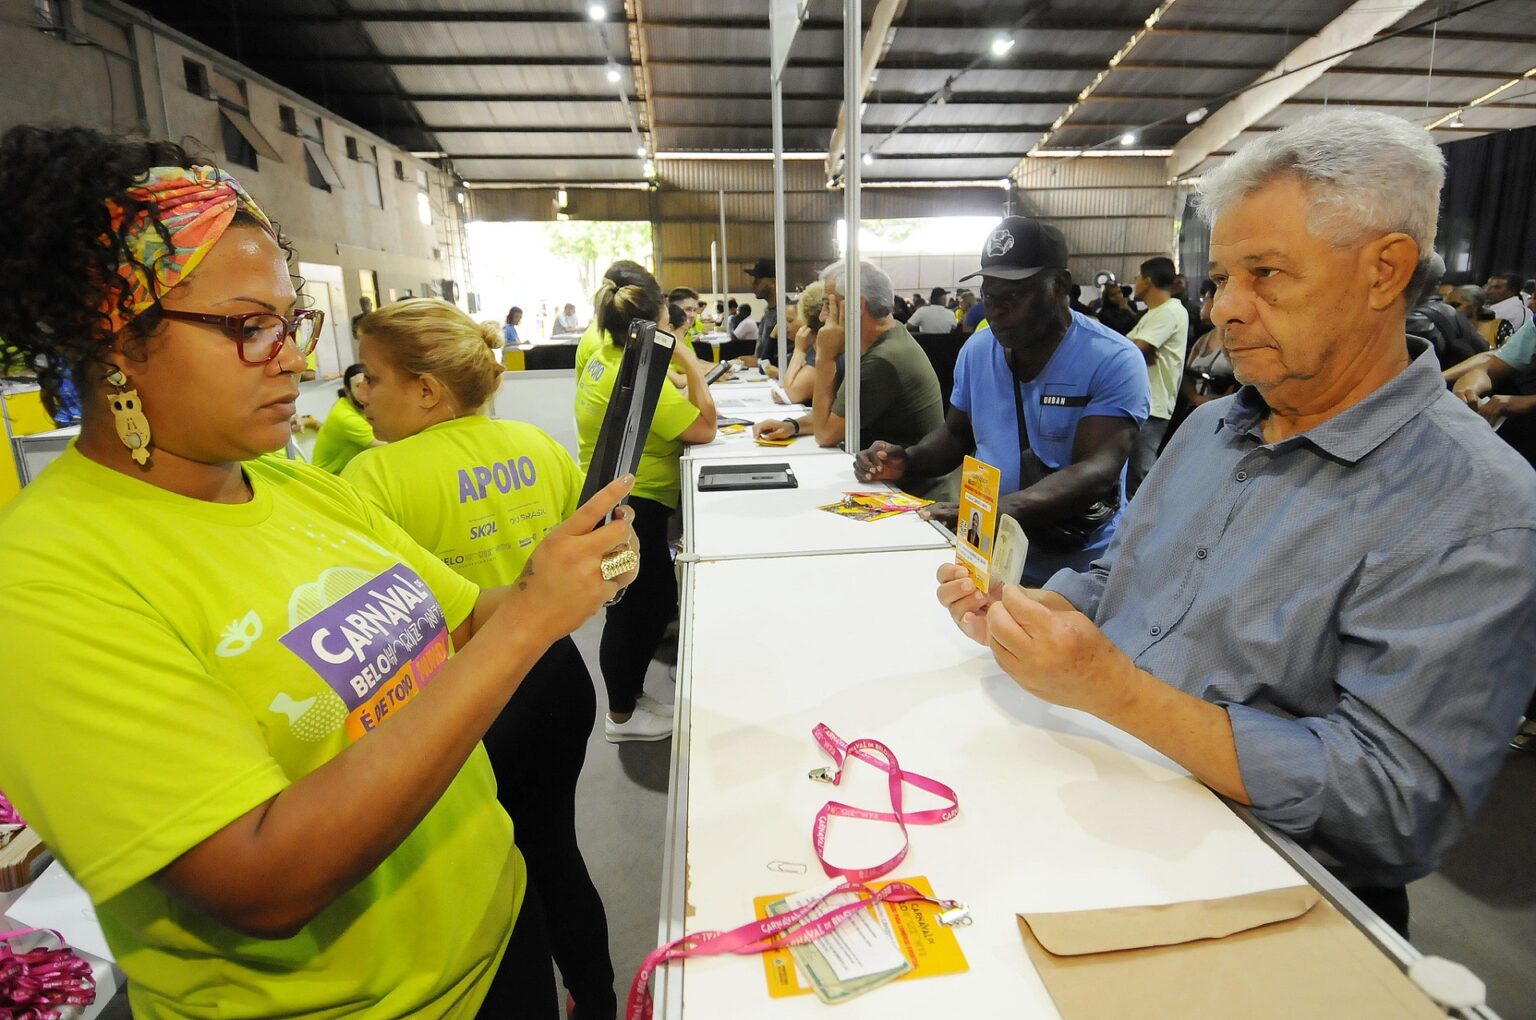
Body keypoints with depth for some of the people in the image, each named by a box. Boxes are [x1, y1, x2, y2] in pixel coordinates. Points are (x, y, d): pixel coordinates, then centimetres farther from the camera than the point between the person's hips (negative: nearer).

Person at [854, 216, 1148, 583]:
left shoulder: (1113, 361, -12)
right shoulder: (977, 349, 5)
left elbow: (1095, 474, -23)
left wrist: (999, 510, -39)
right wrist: (907, 460, -4)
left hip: (1078, 567, -4)